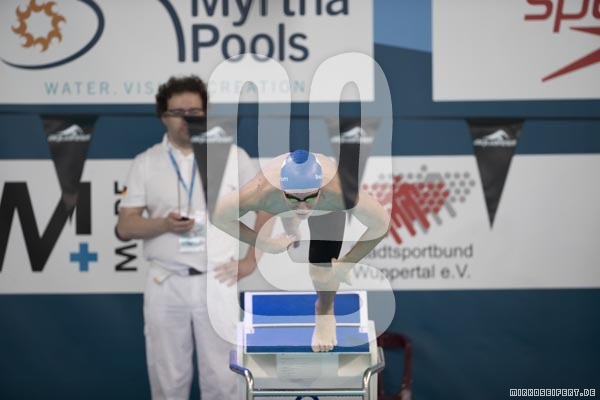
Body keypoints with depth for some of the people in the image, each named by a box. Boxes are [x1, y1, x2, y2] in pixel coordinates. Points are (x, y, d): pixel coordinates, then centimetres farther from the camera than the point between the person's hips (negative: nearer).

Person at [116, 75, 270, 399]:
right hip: (166, 285, 1)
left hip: (217, 283, -1)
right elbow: (124, 227, 1)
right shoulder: (145, 163, 4)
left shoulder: (232, 155, 3)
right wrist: (164, 224, -17)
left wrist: (251, 260, -2)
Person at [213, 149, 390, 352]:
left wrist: (346, 263, -25)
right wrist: (265, 244, -28)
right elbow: (219, 216, -29)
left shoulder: (339, 191, -48)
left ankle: (325, 313, 26)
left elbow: (381, 224, -31)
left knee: (324, 269, -5)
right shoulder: (262, 193, -47)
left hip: (327, 212, -1)